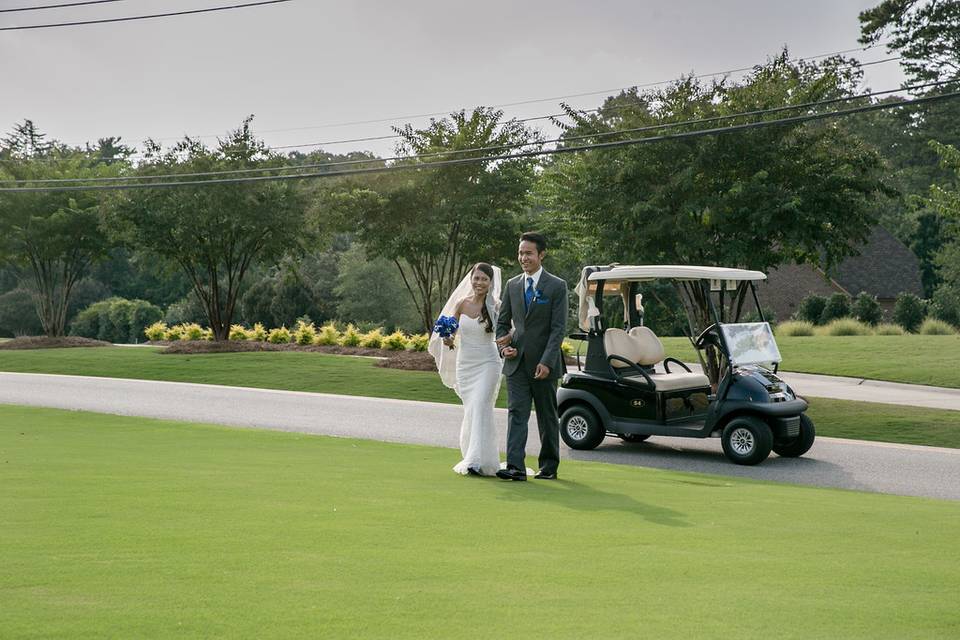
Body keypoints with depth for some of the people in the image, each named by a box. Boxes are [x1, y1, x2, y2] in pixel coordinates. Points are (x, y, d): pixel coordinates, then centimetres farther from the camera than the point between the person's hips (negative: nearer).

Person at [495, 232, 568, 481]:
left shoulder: (557, 286, -4)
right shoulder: (512, 285, 10)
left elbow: (558, 328, -10)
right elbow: (503, 322, 16)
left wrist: (546, 362, -18)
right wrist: (504, 345, -4)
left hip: (543, 363, -3)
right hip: (516, 362, 3)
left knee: (547, 416, 8)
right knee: (516, 413, -7)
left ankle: (549, 467, 19)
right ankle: (515, 467, -14)